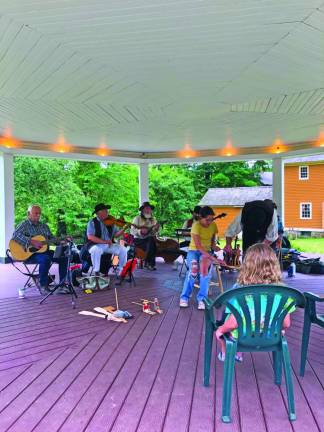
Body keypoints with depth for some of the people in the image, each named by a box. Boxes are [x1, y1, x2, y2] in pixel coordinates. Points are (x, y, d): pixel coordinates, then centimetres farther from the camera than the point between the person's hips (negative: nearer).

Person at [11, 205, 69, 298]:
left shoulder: (44, 226, 18)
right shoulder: (24, 225, -2)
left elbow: (52, 238, 17)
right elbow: (15, 235, -21)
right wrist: (32, 242, -28)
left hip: (44, 251, 7)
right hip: (29, 253, -7)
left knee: (63, 257, -10)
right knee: (46, 259, -35)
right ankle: (43, 286, -18)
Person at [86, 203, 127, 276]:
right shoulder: (92, 222, -6)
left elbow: (116, 234, 7)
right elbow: (90, 237, -18)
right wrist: (104, 241, -26)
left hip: (109, 245, 5)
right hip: (96, 245, -4)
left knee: (123, 249, -13)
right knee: (96, 250, -37)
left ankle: (120, 272, 1)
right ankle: (96, 272, -19)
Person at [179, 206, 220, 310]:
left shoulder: (213, 225, -1)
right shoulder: (196, 225, -18)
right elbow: (198, 246, -25)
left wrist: (213, 246, -7)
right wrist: (212, 258, -34)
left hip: (207, 251, 3)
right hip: (193, 251, -3)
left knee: (204, 267, -32)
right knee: (193, 268, -33)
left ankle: (202, 298, -23)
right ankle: (184, 297, -16)